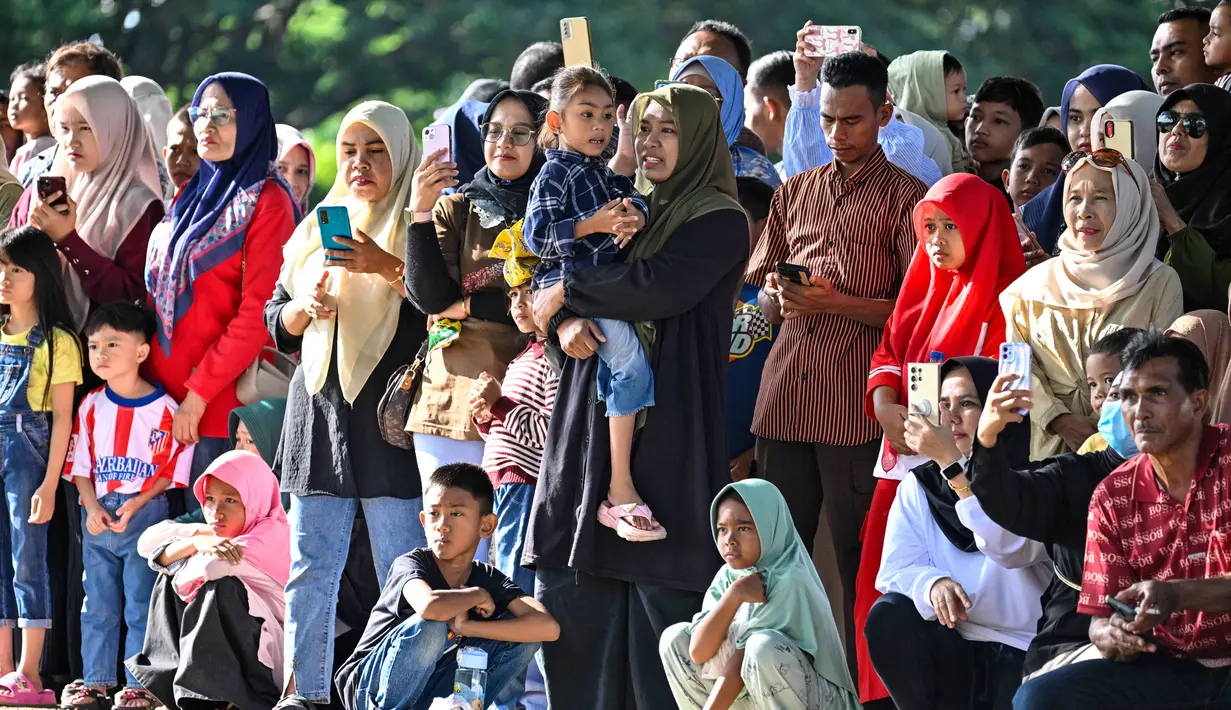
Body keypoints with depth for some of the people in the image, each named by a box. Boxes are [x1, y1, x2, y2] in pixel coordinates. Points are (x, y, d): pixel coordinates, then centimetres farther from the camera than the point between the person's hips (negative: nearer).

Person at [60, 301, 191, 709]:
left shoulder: (163, 409, -6)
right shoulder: (92, 406, 6)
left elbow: (171, 472, -6)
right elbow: (80, 466, 8)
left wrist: (135, 506, -16)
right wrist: (93, 508, -8)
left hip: (146, 516, -4)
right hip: (98, 517, 4)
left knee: (141, 605, -2)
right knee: (97, 604, 8)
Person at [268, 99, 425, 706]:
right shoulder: (319, 228, 19)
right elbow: (277, 323, 21)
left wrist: (388, 268, -20)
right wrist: (305, 304, 0)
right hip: (320, 406, 6)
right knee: (310, 571, 5)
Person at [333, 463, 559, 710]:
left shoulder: (489, 579, -3)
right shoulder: (411, 564, -17)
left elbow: (548, 627, -20)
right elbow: (429, 607, -43)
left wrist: (468, 627, -27)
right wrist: (477, 596, -21)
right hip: (372, 689, -5)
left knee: (523, 635, -9)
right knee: (432, 625, -33)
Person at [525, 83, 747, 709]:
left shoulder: (719, 222, -2)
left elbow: (659, 287, -18)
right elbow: (548, 290, 14)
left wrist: (567, 292, -7)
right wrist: (563, 323, -8)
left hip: (668, 428, -6)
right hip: (592, 421, 7)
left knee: (661, 598, -8)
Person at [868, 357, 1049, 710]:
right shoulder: (918, 486, 9)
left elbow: (1012, 549, -23)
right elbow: (896, 569, -3)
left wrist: (951, 463, -24)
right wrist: (933, 584, -28)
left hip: (1021, 658, -4)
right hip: (951, 648, 4)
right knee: (889, 616, -25)